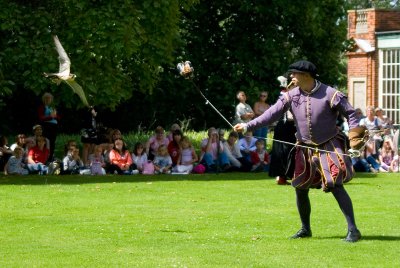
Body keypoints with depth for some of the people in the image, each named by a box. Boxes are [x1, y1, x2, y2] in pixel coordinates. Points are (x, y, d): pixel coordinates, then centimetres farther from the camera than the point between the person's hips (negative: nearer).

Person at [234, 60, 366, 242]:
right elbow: (272, 113, -9)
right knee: (300, 188, 8)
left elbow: (350, 113, -6)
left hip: (329, 147, -5)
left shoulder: (330, 94, -14)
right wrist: (248, 126, -19)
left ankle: (353, 230, -10)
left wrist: (354, 135, -20)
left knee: (336, 186, -15)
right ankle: (305, 229, 27)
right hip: (305, 149, 5)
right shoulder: (291, 96, -3)